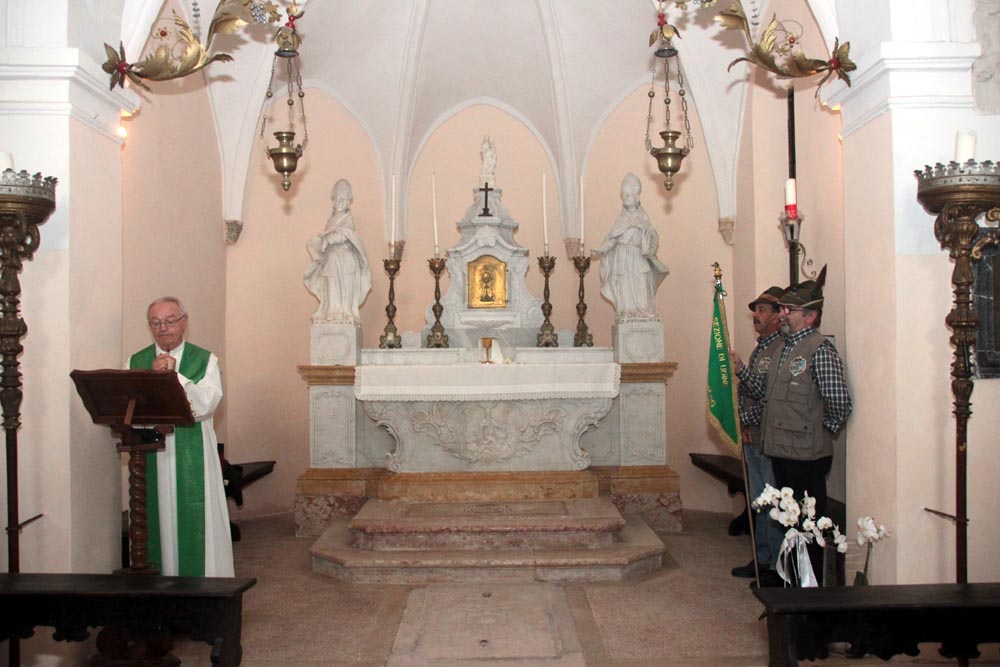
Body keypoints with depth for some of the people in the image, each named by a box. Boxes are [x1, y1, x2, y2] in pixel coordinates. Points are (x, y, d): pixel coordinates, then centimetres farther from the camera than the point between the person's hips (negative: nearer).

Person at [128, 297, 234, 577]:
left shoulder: (205, 360, 5)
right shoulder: (136, 362, 11)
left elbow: (207, 403, -10)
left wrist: (173, 374, -16)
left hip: (193, 459, -1)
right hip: (151, 457, 2)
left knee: (196, 522, 0)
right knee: (157, 521, 5)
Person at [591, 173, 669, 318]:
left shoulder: (643, 218, 6)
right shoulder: (622, 219, 11)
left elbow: (651, 237, -1)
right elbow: (612, 239, 7)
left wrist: (650, 250, -20)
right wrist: (600, 250, -6)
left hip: (639, 258, -2)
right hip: (623, 258, 2)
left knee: (641, 287, -7)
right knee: (624, 288, -1)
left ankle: (644, 314, -3)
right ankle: (626, 313, 2)